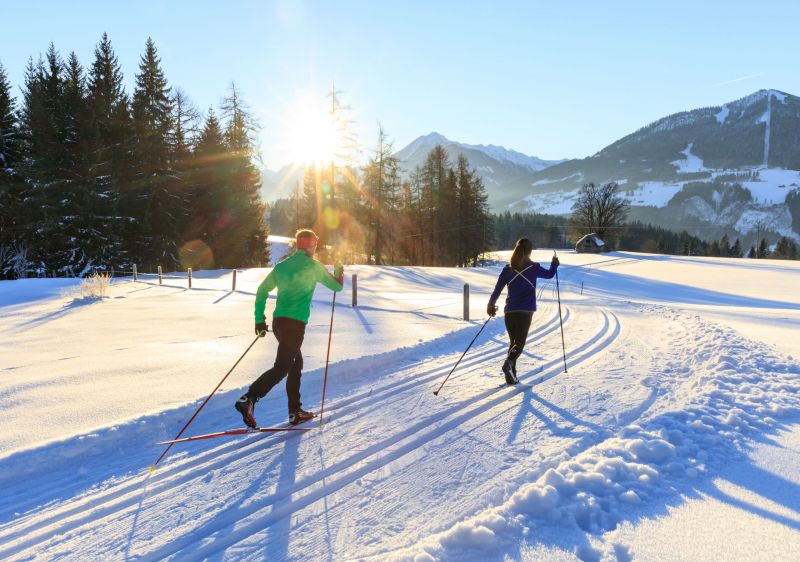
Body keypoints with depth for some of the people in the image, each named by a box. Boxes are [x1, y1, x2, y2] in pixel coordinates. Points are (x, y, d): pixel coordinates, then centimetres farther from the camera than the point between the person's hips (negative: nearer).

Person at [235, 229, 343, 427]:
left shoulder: (281, 265, 14)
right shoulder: (313, 266, -3)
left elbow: (262, 290, 13)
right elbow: (336, 286, 6)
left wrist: (259, 319, 17)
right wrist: (339, 272, 28)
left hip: (278, 321, 7)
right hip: (295, 323, -7)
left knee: (296, 363, 18)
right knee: (281, 367, -10)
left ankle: (295, 411, 21)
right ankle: (248, 399, -26)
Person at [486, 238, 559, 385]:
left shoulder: (508, 269, 3)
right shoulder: (534, 268, -2)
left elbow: (497, 289, 4)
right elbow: (550, 274, 18)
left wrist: (491, 305, 15)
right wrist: (554, 264, 38)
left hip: (510, 311, 3)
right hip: (526, 311, -3)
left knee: (513, 342, 16)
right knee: (520, 343, -2)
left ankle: (511, 375, 11)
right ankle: (509, 363, -31)